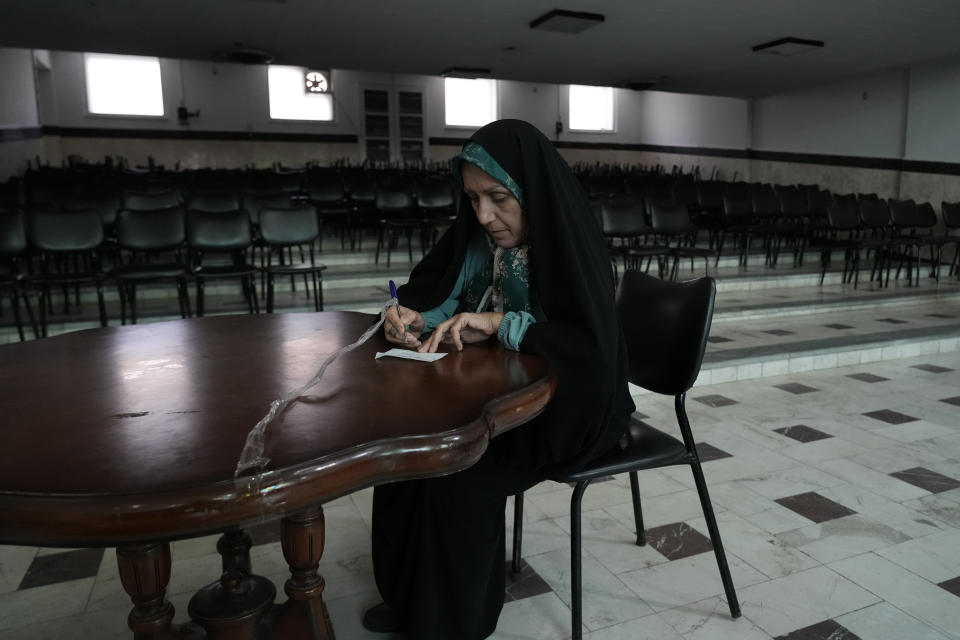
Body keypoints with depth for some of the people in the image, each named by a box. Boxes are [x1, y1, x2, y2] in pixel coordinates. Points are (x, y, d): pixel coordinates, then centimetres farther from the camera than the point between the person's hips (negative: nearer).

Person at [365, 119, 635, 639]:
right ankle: (411, 596, 11)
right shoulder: (478, 235, -4)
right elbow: (432, 296, 1)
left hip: (572, 406, -6)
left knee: (462, 469, -23)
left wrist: (499, 323, -36)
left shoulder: (570, 244, -23)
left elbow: (595, 345, -32)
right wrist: (408, 317, -22)